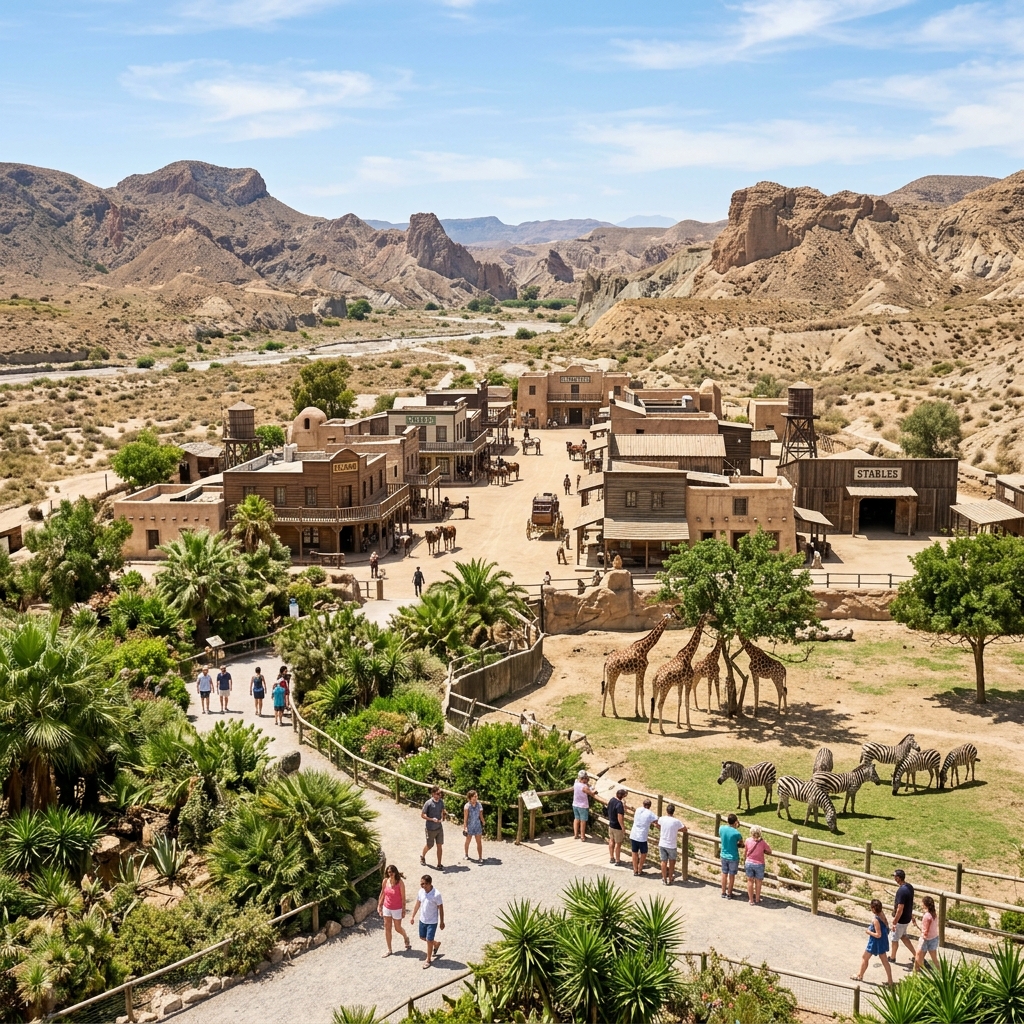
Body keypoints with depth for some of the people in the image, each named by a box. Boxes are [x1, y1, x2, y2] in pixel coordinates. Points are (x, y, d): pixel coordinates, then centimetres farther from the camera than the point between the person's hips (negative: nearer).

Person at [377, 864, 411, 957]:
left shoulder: (400, 882, -21)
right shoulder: (385, 881, -9)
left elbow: (403, 897, -14)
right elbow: (382, 894, 6)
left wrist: (403, 910, -12)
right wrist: (379, 905, 8)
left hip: (397, 909, -4)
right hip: (386, 908, 4)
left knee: (397, 928, 11)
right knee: (387, 928, 10)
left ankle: (406, 937, 44)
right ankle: (389, 950, 23)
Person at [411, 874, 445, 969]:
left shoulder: (436, 894, -26)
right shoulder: (420, 892, -9)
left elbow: (440, 909, -15)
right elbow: (417, 905, 6)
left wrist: (442, 922, -9)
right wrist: (413, 916, 11)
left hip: (432, 922, -6)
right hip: (422, 920, 6)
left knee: (429, 940, 3)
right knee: (422, 937, 20)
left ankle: (428, 960, 23)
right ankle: (436, 944, 46)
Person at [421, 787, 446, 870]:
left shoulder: (441, 802, -4)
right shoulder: (428, 803, -19)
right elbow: (422, 815, -13)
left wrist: (442, 818, -7)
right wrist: (432, 819, -24)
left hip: (439, 828, 4)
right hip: (430, 828, -4)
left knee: (439, 846, 4)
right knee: (429, 845, 12)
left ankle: (439, 865, 14)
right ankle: (422, 856, 42)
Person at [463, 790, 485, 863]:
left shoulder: (479, 804, -4)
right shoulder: (467, 806, -14)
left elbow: (481, 816, 4)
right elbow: (465, 818, -12)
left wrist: (483, 824, 6)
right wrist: (464, 827, -14)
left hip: (478, 825, 2)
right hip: (469, 826, -2)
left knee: (479, 842, 0)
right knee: (468, 841, 15)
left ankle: (480, 857, 4)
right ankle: (466, 855, 36)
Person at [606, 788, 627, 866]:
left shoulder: (612, 800, -5)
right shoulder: (619, 805, -29)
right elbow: (620, 819, -30)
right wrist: (623, 829, -22)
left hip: (611, 824, 8)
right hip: (617, 827, -8)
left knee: (611, 841, 23)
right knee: (618, 844, 7)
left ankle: (611, 858, 35)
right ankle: (617, 861, 17)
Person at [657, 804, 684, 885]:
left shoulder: (662, 819, -8)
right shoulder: (676, 821, -17)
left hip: (662, 844, 2)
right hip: (672, 845, -2)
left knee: (664, 862, 12)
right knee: (671, 862, 16)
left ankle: (664, 880, 20)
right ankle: (670, 879, 24)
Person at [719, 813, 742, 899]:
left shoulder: (722, 828, -11)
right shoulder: (736, 833, -24)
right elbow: (741, 841, -6)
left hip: (724, 855, 4)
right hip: (733, 857, -4)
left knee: (724, 874, 19)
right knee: (731, 875, 12)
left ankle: (723, 892, 29)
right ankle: (729, 894, 24)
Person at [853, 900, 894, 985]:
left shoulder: (875, 920, -30)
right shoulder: (882, 914, -7)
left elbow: (878, 935, -28)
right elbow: (886, 926, 8)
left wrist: (868, 931, -14)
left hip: (876, 942, -7)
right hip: (883, 941, 8)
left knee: (865, 958, 14)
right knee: (885, 960, 18)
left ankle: (860, 976, 31)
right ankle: (890, 980, 24)